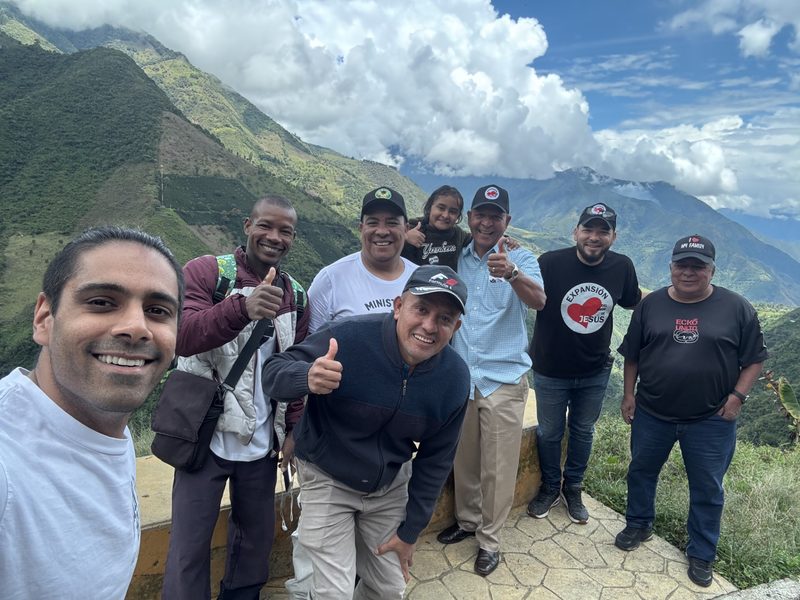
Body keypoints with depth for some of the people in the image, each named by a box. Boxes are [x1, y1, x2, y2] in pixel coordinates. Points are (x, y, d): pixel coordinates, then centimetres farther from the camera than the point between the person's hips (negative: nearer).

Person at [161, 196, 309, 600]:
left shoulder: (295, 296, 5)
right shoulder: (205, 271, -8)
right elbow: (179, 336, -25)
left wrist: (295, 428, 3)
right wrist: (243, 307, -41)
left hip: (262, 442, 5)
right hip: (206, 437, -4)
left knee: (257, 537, 18)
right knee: (189, 546, 4)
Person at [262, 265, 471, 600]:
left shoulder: (455, 379, -16)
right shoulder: (347, 337, -30)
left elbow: (436, 458, -4)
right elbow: (272, 371, -20)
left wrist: (410, 530, 3)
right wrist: (307, 377, -45)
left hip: (391, 485, 4)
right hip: (328, 480, -3)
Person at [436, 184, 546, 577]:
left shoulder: (520, 259, -6)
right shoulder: (456, 259, 4)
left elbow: (538, 301, -25)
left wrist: (511, 273, -45)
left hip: (503, 380, -3)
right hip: (459, 378, 3)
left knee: (497, 468, 6)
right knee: (463, 459, 17)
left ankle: (489, 540, 26)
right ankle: (467, 520, 40)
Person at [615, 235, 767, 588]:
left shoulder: (736, 308, -6)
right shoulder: (651, 305, -2)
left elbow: (754, 359, 0)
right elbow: (632, 355, 4)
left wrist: (737, 396, -10)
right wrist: (629, 394, 2)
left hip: (711, 421, -1)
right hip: (651, 414, 2)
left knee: (707, 489, 12)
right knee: (641, 471, 17)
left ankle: (702, 554, 32)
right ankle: (638, 525, 41)